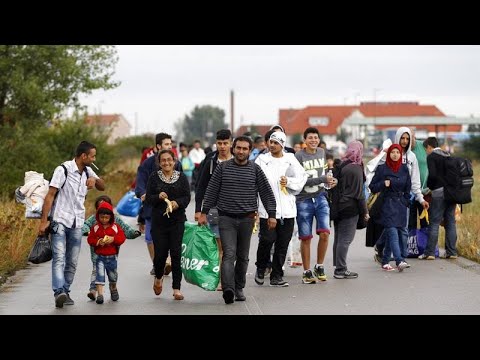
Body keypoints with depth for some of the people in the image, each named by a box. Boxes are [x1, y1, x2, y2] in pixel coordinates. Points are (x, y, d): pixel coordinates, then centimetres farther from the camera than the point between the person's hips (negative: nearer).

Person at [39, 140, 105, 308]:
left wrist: (95, 180, -7)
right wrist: (44, 221, -16)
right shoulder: (63, 170, -9)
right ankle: (59, 293, -29)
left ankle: (65, 292, 14)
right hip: (60, 220, -6)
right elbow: (50, 195, -10)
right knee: (59, 257, -18)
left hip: (77, 223, 6)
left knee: (72, 262, 6)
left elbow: (102, 187, 18)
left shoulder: (88, 171, 11)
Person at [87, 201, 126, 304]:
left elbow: (122, 238, -5)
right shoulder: (95, 228, -3)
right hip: (100, 256, -1)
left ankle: (113, 289, 44)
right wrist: (98, 242, -22)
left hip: (112, 257, 1)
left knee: (113, 275, 16)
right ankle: (100, 294, -14)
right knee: (100, 274, -14)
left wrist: (113, 239, -22)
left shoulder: (115, 227, -1)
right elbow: (90, 239, -4)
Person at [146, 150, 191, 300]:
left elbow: (187, 197, 1)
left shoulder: (181, 177, 6)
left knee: (176, 253, -5)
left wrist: (177, 203, -18)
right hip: (159, 221, 0)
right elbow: (148, 198, 1)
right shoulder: (154, 177, 4)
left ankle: (176, 288, 1)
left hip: (177, 221, 0)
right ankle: (158, 277, 30)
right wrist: (158, 197, -19)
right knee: (160, 253, -3)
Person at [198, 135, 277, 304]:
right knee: (229, 254, -14)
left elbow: (267, 193, 7)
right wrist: (204, 212, 3)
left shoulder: (255, 169, 5)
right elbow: (211, 191, 7)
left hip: (246, 219, 2)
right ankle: (228, 289, -27)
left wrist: (271, 214, 2)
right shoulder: (223, 168, 4)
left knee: (243, 256, 9)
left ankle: (239, 288, 20)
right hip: (226, 218, -2)